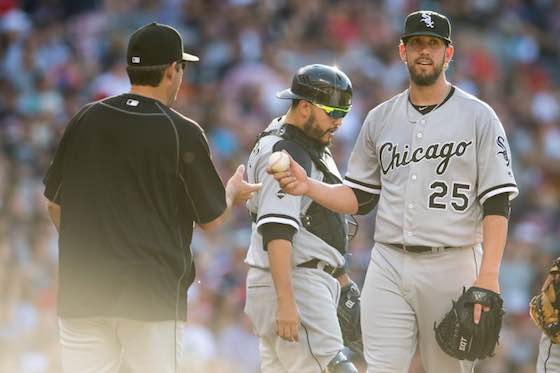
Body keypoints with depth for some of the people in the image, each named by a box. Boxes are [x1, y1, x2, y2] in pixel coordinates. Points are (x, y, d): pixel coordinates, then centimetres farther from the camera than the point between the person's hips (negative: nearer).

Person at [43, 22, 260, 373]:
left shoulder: (86, 120, 4)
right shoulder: (183, 133, -7)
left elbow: (55, 204, 11)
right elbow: (211, 219, 1)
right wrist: (234, 191, 22)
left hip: (81, 290, 3)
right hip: (153, 292, -3)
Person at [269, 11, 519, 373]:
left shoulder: (478, 116, 1)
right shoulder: (380, 119, 13)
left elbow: (497, 203, -4)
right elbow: (360, 198, 17)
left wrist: (488, 275, -14)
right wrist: (309, 187, -1)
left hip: (451, 267, -3)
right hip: (388, 266, 3)